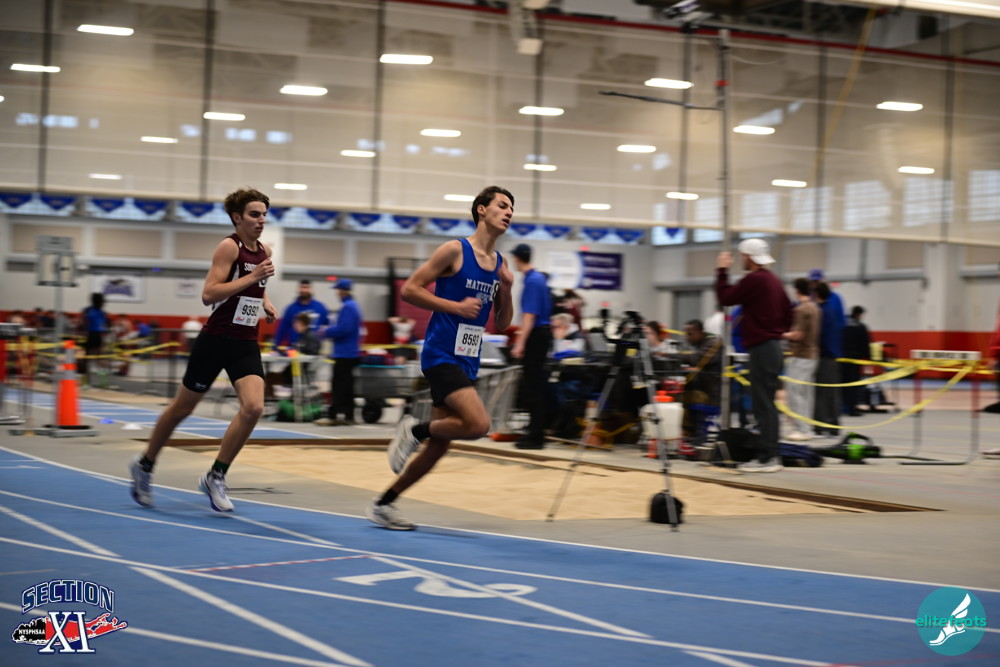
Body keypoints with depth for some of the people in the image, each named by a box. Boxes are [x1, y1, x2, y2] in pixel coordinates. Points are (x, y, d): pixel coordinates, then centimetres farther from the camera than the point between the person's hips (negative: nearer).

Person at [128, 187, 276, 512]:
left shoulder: (264, 251, 9)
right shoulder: (229, 246, -13)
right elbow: (208, 294, -23)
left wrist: (265, 302, 11)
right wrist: (251, 277, -27)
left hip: (246, 343, 6)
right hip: (216, 339, -6)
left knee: (253, 407, -15)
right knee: (182, 408, 8)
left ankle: (216, 476, -2)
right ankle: (144, 466, 30)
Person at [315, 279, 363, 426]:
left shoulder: (347, 307, -16)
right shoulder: (353, 305, 16)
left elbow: (343, 329, -23)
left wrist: (327, 331, -9)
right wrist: (330, 329, 15)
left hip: (344, 353, -10)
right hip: (351, 352, 10)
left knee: (338, 385, -8)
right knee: (347, 385, 11)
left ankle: (332, 416, -8)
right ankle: (348, 416, 13)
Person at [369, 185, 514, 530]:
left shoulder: (500, 264, 13)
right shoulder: (455, 250, -6)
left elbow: (501, 325, 16)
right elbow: (409, 289, -8)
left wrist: (506, 290, -1)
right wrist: (455, 306, -15)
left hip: (466, 362, 8)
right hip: (442, 355, -8)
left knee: (439, 445, 7)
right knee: (478, 424, -24)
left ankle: (384, 503, 20)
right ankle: (414, 430, 1)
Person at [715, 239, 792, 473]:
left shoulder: (754, 280, -14)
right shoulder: (774, 280, 15)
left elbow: (725, 297, -12)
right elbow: (788, 313, 20)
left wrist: (722, 271, -1)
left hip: (761, 348, -10)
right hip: (773, 345, 10)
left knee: (763, 405, -8)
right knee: (767, 404, 14)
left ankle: (767, 458, -8)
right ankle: (771, 456, 17)